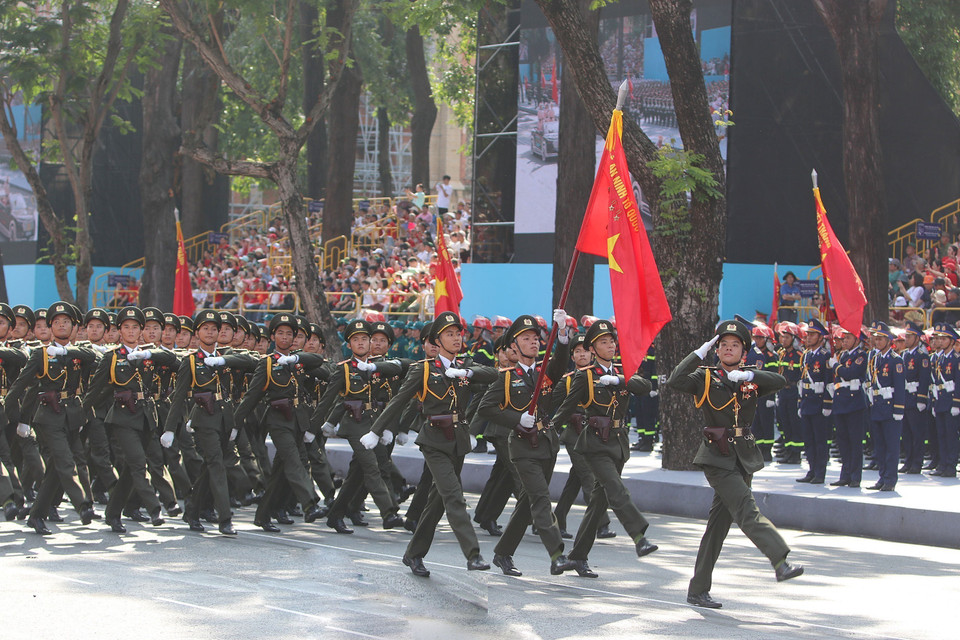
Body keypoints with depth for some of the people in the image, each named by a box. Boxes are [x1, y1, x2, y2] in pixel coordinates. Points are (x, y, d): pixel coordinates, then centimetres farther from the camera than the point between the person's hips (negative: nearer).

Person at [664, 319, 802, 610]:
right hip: (717, 457, -5)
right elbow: (675, 382, -15)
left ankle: (698, 590, 13)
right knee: (747, 510, -20)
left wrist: (748, 374, -15)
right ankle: (781, 562, -34)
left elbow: (780, 381, -4)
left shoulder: (750, 379, 13)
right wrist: (699, 353, -14)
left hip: (744, 457, 5)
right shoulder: (706, 376, 1)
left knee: (720, 523, 7)